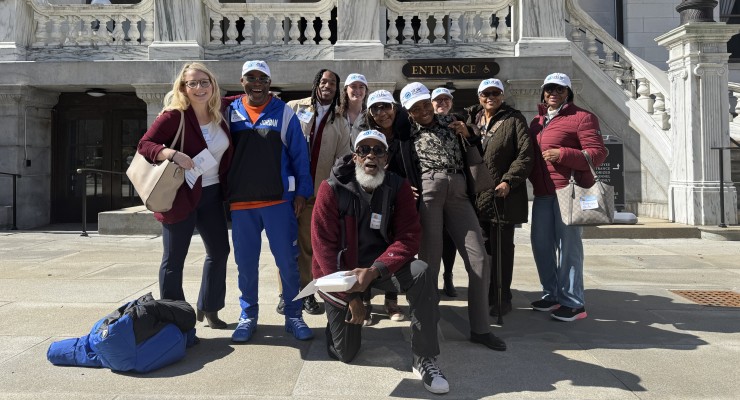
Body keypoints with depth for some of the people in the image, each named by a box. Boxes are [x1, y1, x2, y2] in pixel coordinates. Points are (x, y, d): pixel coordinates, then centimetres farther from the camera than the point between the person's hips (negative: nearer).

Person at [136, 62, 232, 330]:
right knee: (174, 259, 3)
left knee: (219, 251, 13)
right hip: (180, 195, -6)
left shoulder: (218, 117, 5)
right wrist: (172, 154, -30)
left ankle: (208, 308, 29)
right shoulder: (174, 116, -13)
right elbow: (144, 144, -17)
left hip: (211, 195, 7)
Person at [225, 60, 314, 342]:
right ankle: (248, 316, 23)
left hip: (279, 200, -2)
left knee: (287, 260, 1)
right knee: (246, 263, 9)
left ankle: (293, 315, 15)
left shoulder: (284, 113, 2)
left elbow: (299, 155, 3)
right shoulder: (230, 112, 7)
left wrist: (302, 191, -3)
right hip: (240, 203, 2)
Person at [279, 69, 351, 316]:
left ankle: (306, 292, 14)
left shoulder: (340, 122, 12)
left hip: (316, 189, 1)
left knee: (308, 243, 4)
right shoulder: (294, 108, 6)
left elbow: (343, 159, 8)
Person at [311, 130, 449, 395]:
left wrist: (374, 271, -32)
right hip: (340, 271, -1)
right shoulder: (332, 189, -14)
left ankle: (425, 361, -18)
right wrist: (350, 296, -16)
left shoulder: (398, 187, -8)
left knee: (421, 273, -30)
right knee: (344, 353, -1)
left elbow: (409, 237, -15)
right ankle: (339, 314, 35)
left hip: (382, 266, 1)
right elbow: (324, 245, -14)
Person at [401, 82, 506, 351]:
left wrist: (468, 135, 7)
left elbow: (478, 155, 23)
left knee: (479, 261, -3)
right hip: (426, 193, -2)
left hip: (458, 193, 3)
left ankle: (480, 328, 8)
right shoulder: (408, 134, 14)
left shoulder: (451, 123, 21)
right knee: (429, 261, -2)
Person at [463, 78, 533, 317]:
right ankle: (486, 296, 24)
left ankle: (501, 299, 11)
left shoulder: (513, 119, 0)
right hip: (477, 196, 5)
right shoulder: (471, 119, 16)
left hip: (503, 195, -5)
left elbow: (525, 154, -8)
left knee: (502, 248, 1)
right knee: (483, 247, 11)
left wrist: (509, 181, -16)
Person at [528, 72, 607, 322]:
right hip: (542, 194, 7)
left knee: (568, 246, -6)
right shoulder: (537, 122, 20)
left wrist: (562, 154, -17)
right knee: (541, 244, 9)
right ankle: (551, 295, 24)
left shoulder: (582, 117, -1)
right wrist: (532, 179, 11)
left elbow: (598, 153, -10)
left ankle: (573, 303, 3)